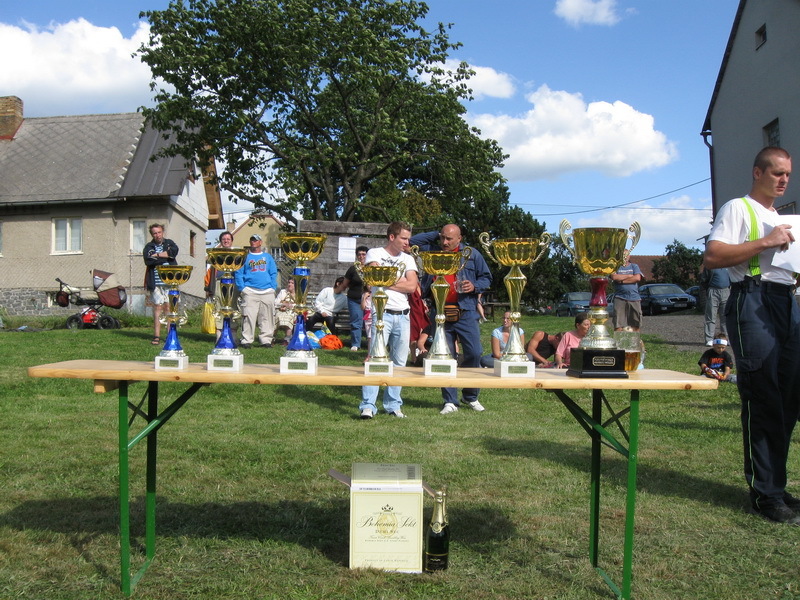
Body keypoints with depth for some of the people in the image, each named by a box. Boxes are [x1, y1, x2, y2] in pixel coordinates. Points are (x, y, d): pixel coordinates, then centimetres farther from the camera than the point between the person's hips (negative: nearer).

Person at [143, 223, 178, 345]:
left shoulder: (169, 243, 13)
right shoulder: (149, 247, 10)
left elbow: (174, 251, -10)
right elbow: (148, 260, -9)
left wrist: (157, 255, -8)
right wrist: (165, 256, -5)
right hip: (155, 283, 0)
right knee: (157, 308, -2)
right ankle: (156, 336, 0)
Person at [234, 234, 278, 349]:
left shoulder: (268, 257, 19)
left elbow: (274, 273, 15)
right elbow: (238, 273, 6)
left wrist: (273, 287, 2)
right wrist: (242, 288, -5)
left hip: (267, 292, 2)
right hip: (250, 292, -2)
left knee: (267, 318, 1)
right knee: (248, 317, -8)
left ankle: (266, 340, 8)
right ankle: (246, 340, -3)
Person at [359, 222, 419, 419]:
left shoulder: (408, 259, 14)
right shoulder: (375, 254, 3)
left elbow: (412, 286, 0)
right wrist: (401, 281, -2)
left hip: (403, 316, 5)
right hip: (381, 313, -5)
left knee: (399, 362, 7)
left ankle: (393, 404, 16)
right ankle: (368, 405, -9)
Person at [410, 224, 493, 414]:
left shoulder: (472, 254, 8)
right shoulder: (433, 252, 13)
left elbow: (487, 279, 13)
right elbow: (414, 241, 13)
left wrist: (474, 287, -8)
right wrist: (437, 234, 9)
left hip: (465, 313, -1)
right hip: (440, 313, 1)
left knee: (474, 354, -4)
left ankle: (471, 397, 15)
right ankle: (450, 402, 10)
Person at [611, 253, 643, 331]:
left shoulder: (634, 266, 16)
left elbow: (637, 278, -2)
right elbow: (614, 277, -8)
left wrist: (622, 280, -4)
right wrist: (629, 276, -1)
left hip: (634, 298, 2)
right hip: (620, 298, -2)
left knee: (636, 325, 1)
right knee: (618, 325, -7)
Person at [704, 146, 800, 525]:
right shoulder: (738, 208, 1)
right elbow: (712, 257, -13)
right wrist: (765, 242, -15)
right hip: (754, 301, -9)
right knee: (763, 401, -8)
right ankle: (766, 494, -2)